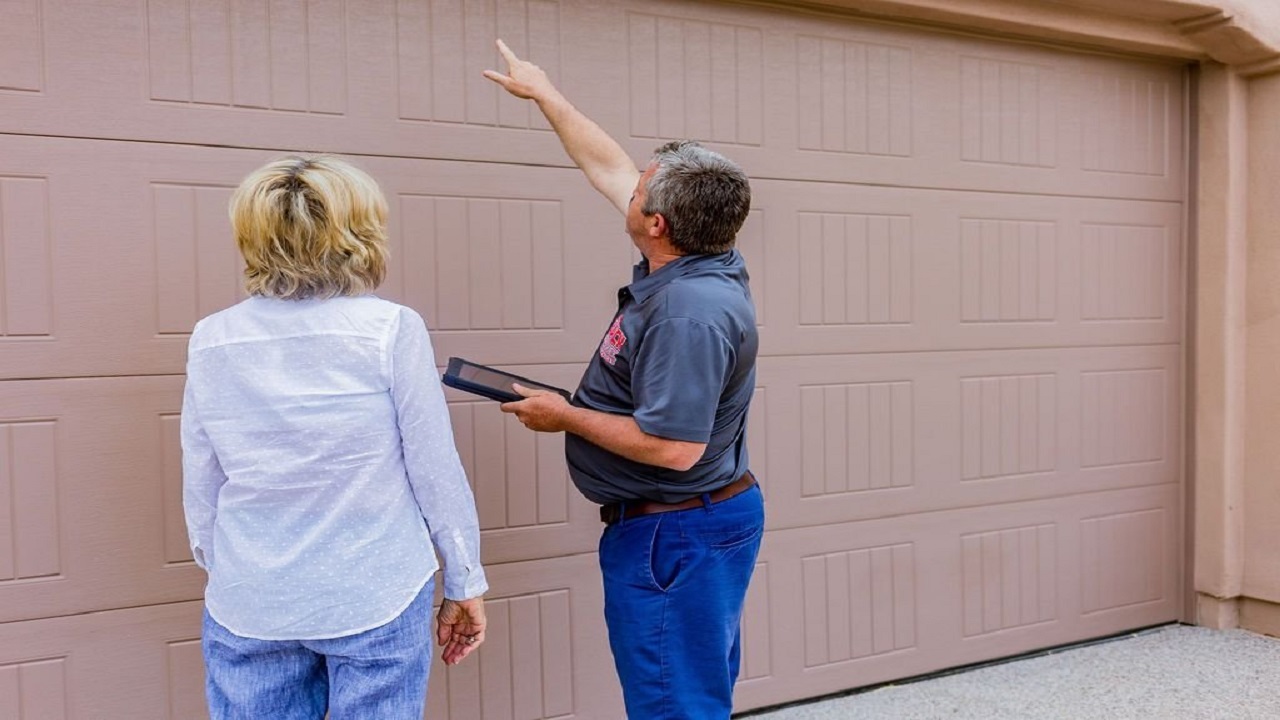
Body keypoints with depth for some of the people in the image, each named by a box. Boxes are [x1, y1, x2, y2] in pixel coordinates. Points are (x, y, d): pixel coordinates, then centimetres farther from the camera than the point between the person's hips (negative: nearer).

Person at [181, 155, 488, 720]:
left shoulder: (211, 341, -1)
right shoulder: (391, 329, -11)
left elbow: (201, 488, 5)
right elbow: (437, 474, -8)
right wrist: (464, 585, 2)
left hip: (249, 607, 3)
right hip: (375, 600, -3)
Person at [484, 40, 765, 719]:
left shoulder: (690, 312, -27)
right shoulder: (691, 261, 1)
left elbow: (673, 447, -29)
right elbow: (607, 166, 13)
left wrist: (563, 417, -16)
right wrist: (543, 92, 23)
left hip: (673, 535, -10)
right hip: (704, 518, 10)